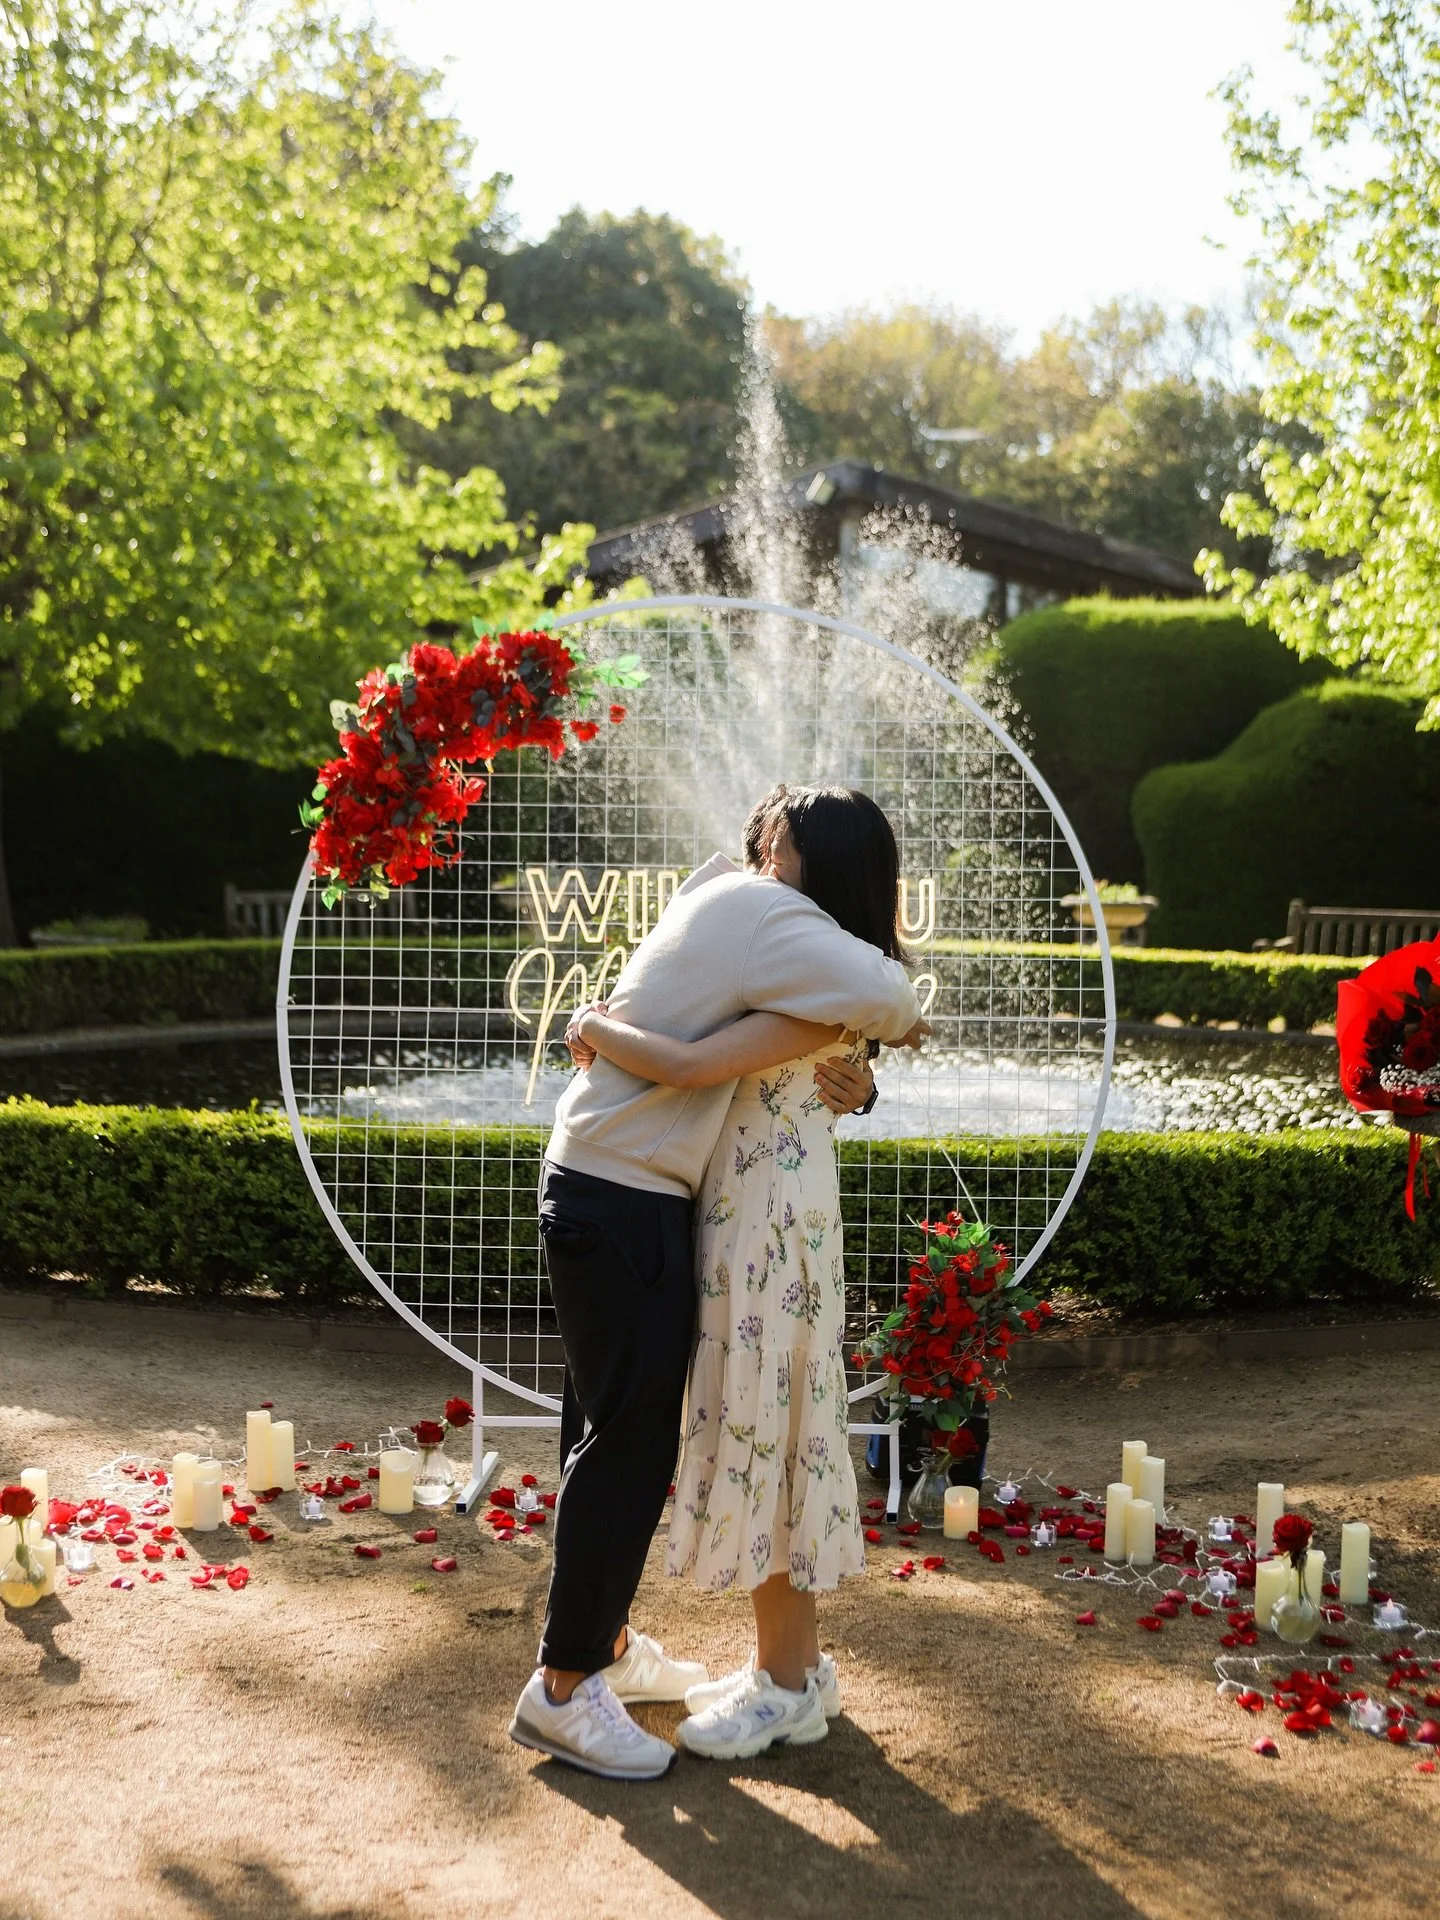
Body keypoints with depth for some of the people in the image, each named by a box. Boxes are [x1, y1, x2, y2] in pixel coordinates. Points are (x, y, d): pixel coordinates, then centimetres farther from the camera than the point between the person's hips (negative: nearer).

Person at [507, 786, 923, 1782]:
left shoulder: (723, 897, 14)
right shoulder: (760, 913, -16)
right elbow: (872, 991, -30)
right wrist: (903, 1015, -6)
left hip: (627, 1197, 10)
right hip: (620, 1208, -10)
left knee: (641, 1429, 17)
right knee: (632, 1441, -4)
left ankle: (604, 1641, 30)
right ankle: (563, 1689, 4)